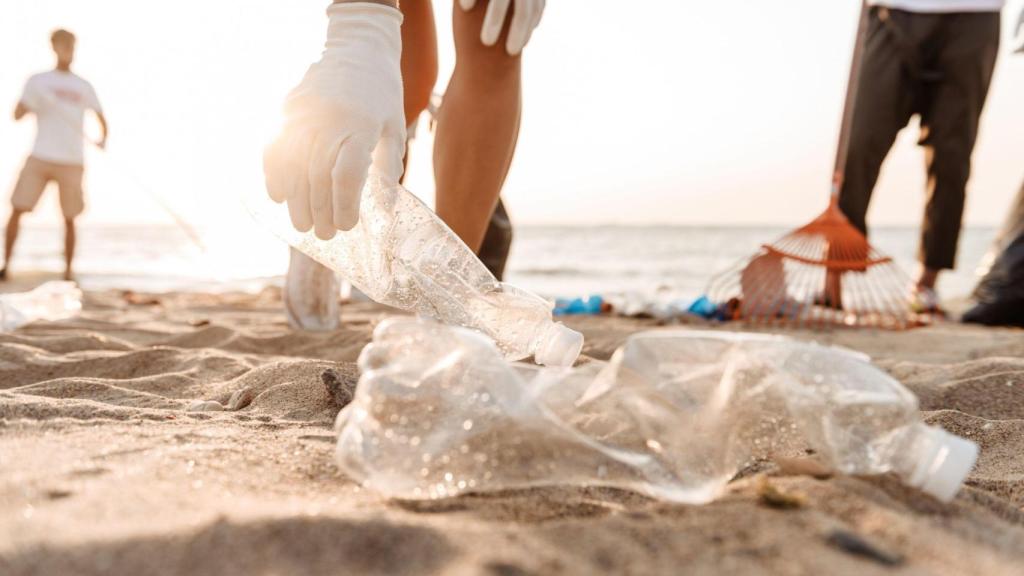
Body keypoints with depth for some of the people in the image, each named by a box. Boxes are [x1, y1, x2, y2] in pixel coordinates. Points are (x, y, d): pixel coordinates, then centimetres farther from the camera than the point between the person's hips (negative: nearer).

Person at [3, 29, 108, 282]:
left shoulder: (83, 87, 10)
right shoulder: (38, 81, 8)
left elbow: (100, 116, 12)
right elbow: (18, 115, 3)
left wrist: (102, 138, -8)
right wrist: (33, 103, -18)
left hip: (71, 161, 0)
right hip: (40, 157, 0)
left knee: (69, 218, 1)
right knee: (16, 209, -6)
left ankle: (68, 271, 12)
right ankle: (6, 265, 4)